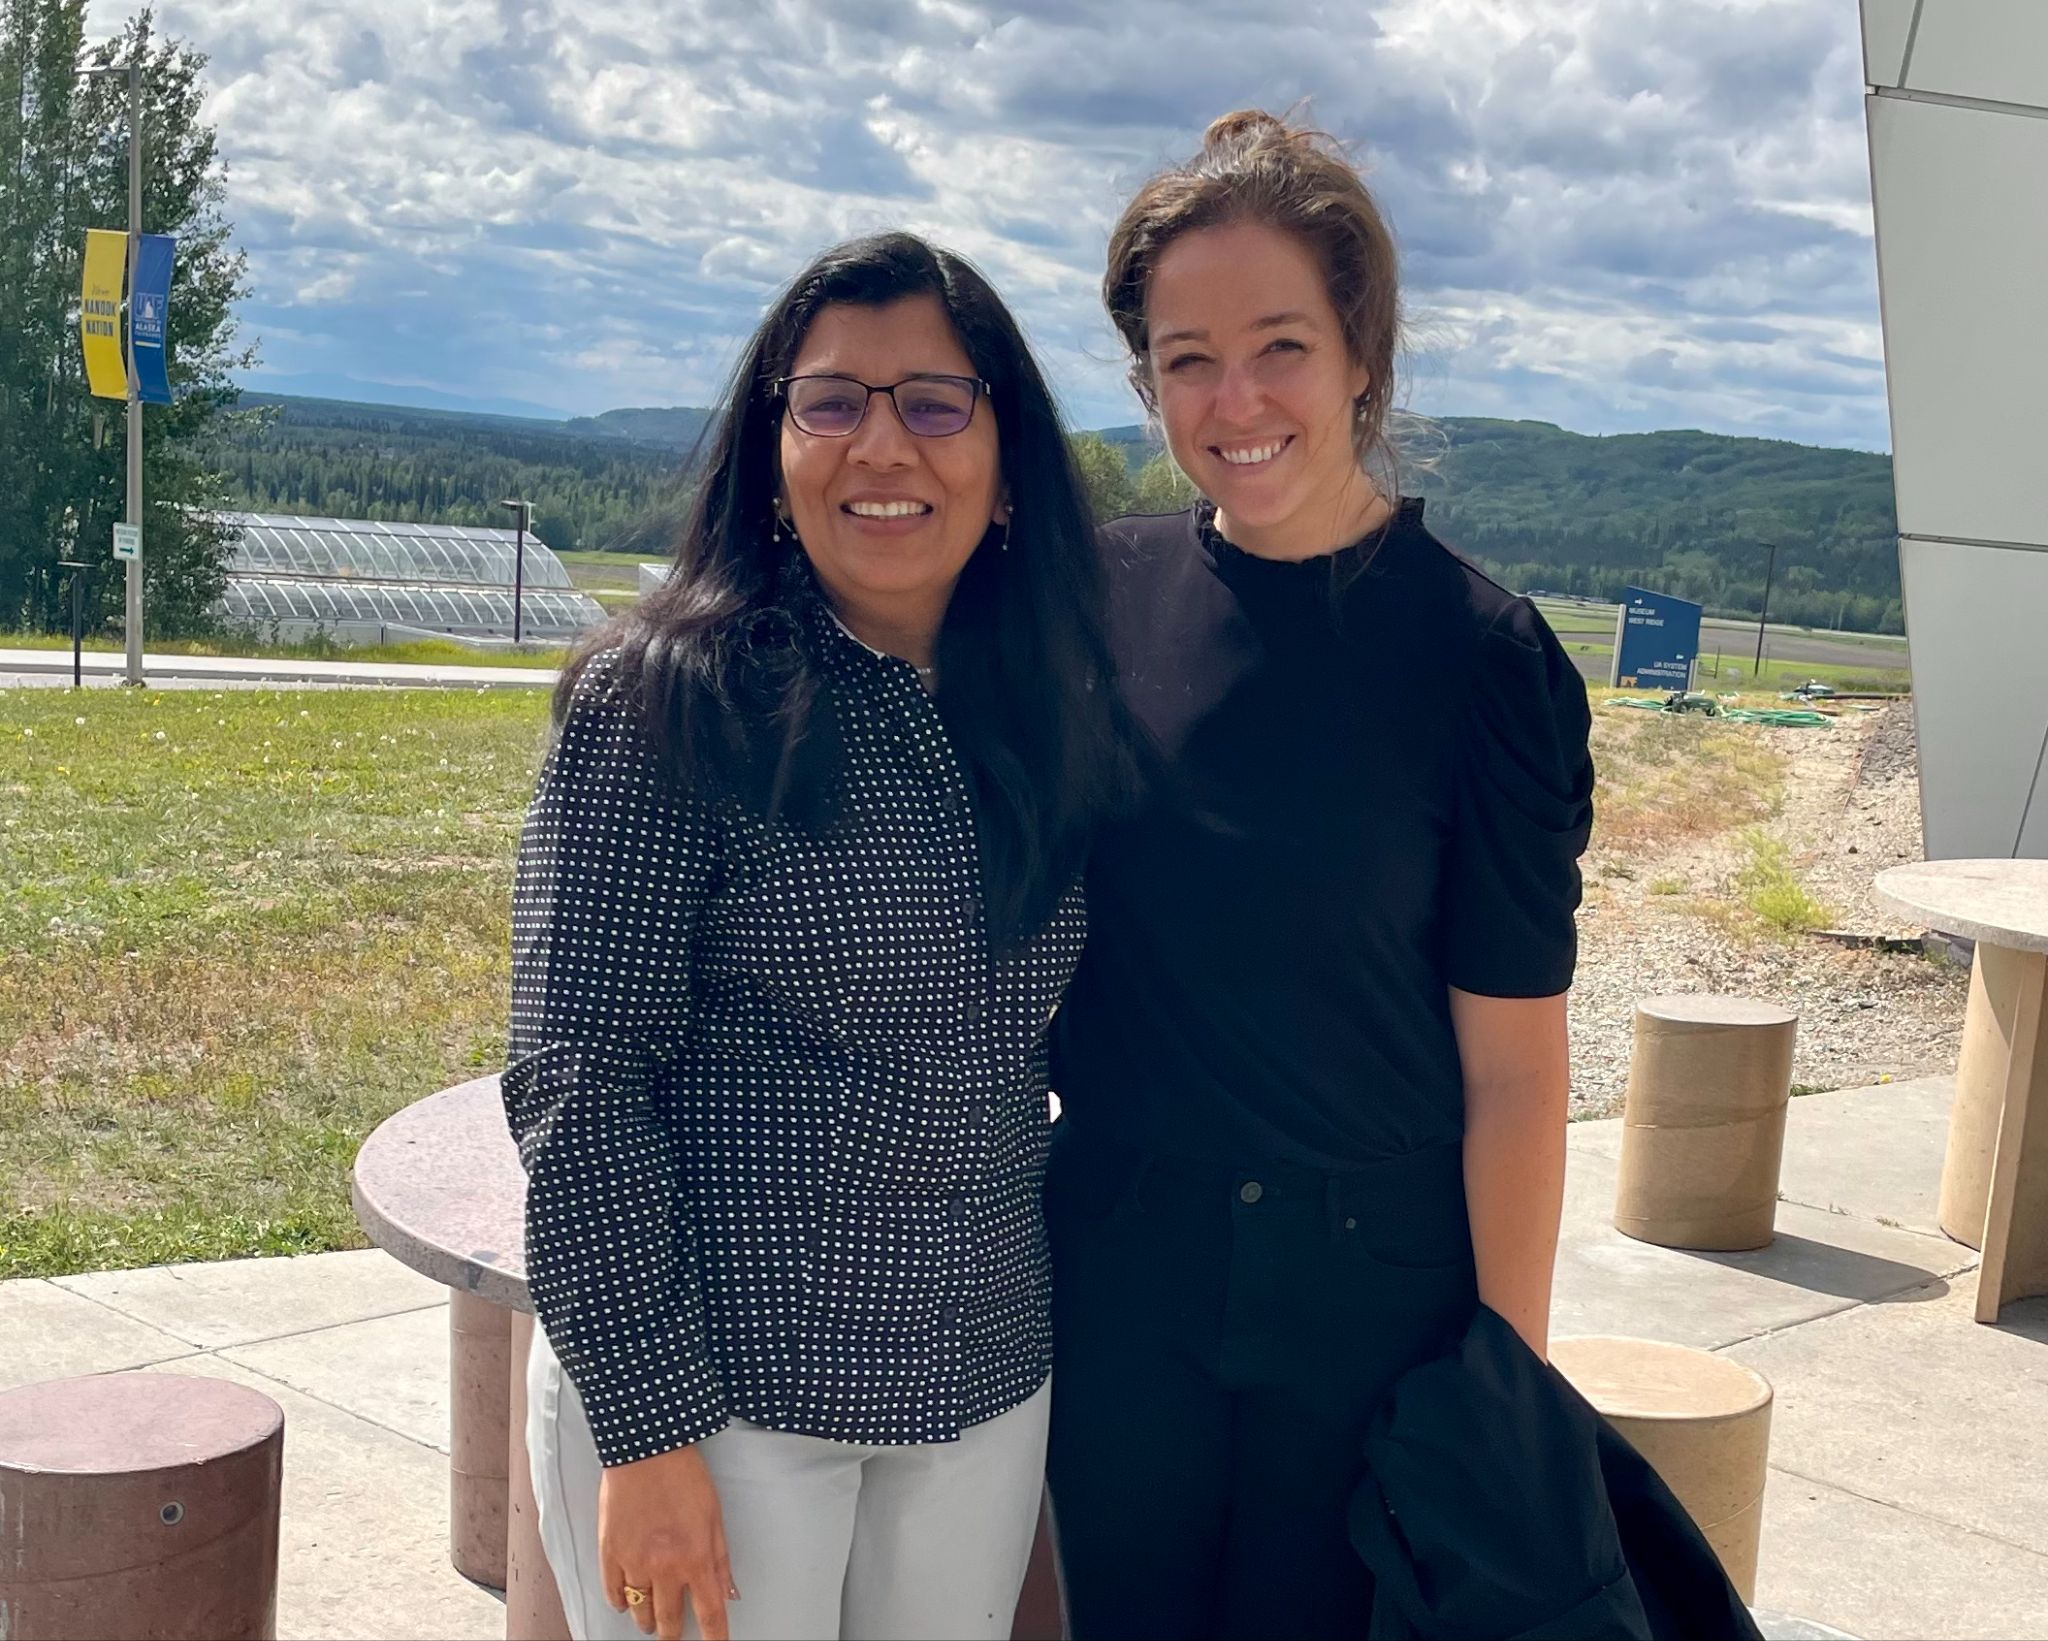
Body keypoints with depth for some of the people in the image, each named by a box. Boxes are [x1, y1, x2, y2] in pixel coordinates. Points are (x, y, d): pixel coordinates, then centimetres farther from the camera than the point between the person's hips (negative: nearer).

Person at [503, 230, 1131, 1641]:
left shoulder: (1051, 716, 4)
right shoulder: (664, 702, -12)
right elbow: (576, 1084, -13)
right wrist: (649, 1427, -15)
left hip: (985, 1387, 5)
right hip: (712, 1385, -5)